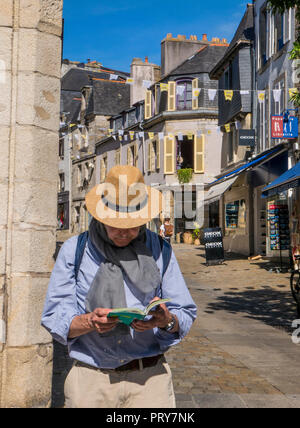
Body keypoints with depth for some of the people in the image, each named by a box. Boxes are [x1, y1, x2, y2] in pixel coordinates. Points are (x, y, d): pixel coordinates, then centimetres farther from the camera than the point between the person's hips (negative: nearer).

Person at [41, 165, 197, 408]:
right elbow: (55, 319, -2)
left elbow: (186, 316, 4)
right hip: (90, 381, 0)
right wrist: (89, 322, -22)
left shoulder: (160, 250, 6)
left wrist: (166, 321, -19)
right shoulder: (74, 250, 3)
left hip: (149, 378, 1)